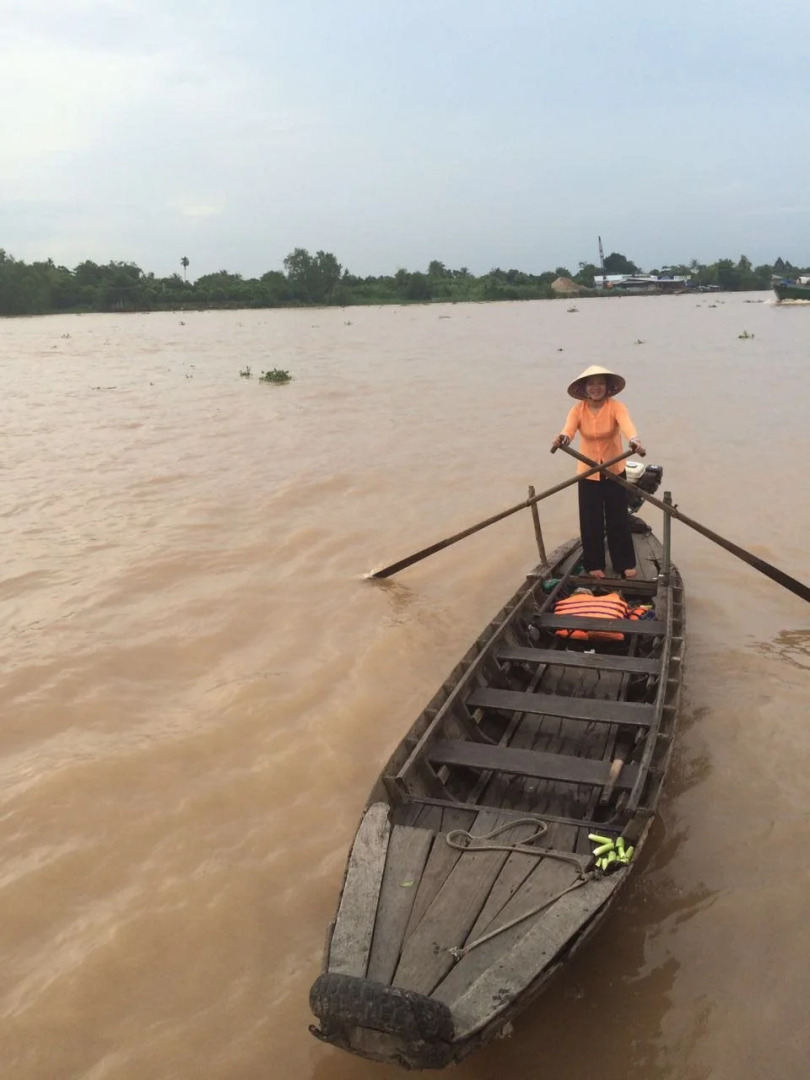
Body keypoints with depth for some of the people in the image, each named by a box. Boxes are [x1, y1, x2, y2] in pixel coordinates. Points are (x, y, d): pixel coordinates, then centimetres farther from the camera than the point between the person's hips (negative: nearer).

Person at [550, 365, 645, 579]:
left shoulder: (615, 407, -14)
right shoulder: (578, 410, -9)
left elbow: (627, 424, -36)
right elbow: (569, 427, -30)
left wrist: (634, 440, -59)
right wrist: (563, 438, -56)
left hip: (615, 471, -1)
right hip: (588, 473, 1)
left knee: (618, 519, 6)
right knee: (591, 521, 6)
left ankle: (625, 564, 20)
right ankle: (594, 565, 21)